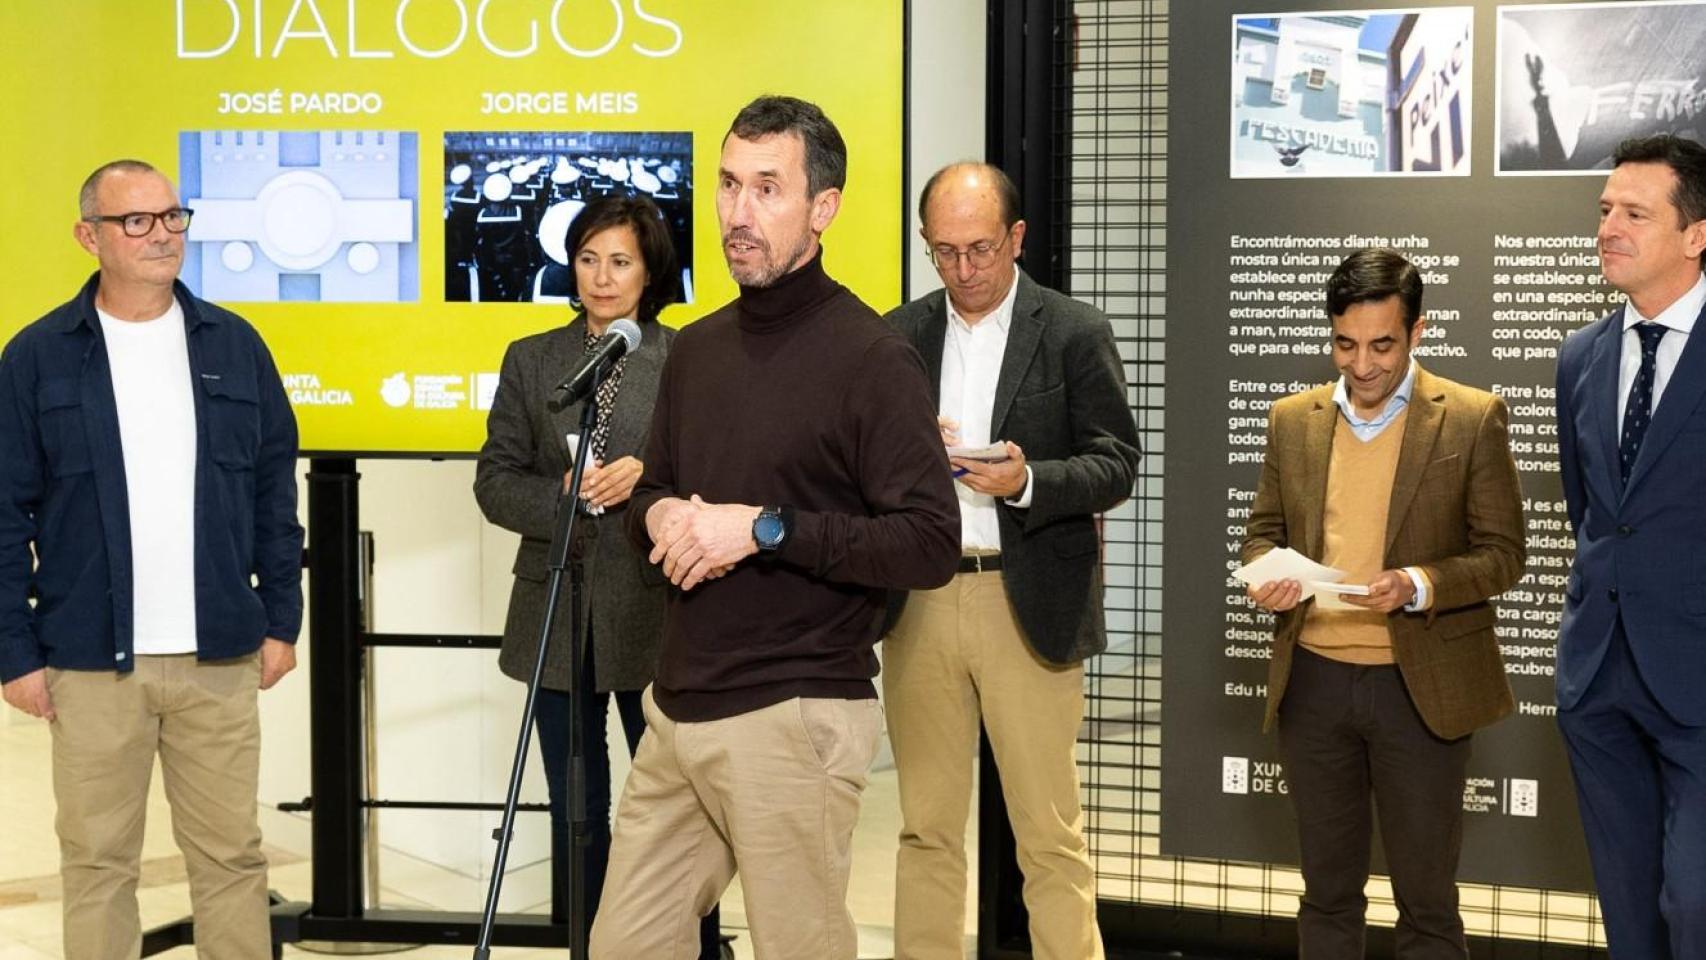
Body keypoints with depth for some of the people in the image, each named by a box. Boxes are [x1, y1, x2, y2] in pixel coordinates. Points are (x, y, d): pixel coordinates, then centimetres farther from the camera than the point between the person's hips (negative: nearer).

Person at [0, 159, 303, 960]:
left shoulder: (233, 345, 6)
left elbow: (276, 492, 10)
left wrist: (282, 619, 6)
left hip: (220, 658, 2)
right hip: (92, 662, -1)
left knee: (231, 854, 7)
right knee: (97, 861, 7)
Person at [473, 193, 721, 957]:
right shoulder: (531, 360, 9)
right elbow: (494, 483, 5)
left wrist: (650, 480, -18)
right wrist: (566, 495, -12)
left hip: (653, 614, -3)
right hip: (559, 617, 3)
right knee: (575, 810, 11)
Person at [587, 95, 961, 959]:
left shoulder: (871, 359, -10)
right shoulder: (695, 348, 13)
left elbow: (930, 545, -16)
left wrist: (765, 529, -20)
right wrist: (659, 516, -1)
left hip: (793, 718, -7)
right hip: (678, 707, 7)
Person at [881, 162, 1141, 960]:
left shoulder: (1075, 333, 0)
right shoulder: (897, 337, 9)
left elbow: (1117, 465, -4)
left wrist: (1027, 481, -21)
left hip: (1030, 604, -3)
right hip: (919, 601, 3)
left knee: (1051, 831, 1)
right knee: (927, 826, 10)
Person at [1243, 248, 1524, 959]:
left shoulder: (1473, 419, -4)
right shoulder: (1294, 419, 8)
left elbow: (1502, 553, -4)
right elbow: (1265, 529, 15)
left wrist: (1419, 585, -21)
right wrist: (1266, 574, -8)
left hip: (1420, 687, -3)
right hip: (1314, 681, 3)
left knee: (1426, 898, 4)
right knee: (1327, 889, 13)